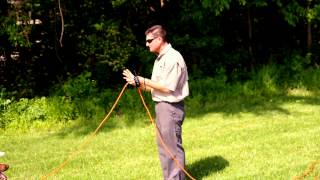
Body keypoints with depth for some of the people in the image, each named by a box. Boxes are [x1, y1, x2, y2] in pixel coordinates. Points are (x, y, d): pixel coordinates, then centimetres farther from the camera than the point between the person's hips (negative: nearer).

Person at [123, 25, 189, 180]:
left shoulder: (173, 58, -16)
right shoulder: (160, 58, 15)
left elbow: (167, 87, -20)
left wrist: (143, 81, -14)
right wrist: (138, 83, 0)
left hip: (171, 107, -10)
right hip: (161, 106, 10)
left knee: (172, 146, -4)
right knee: (164, 145, 16)